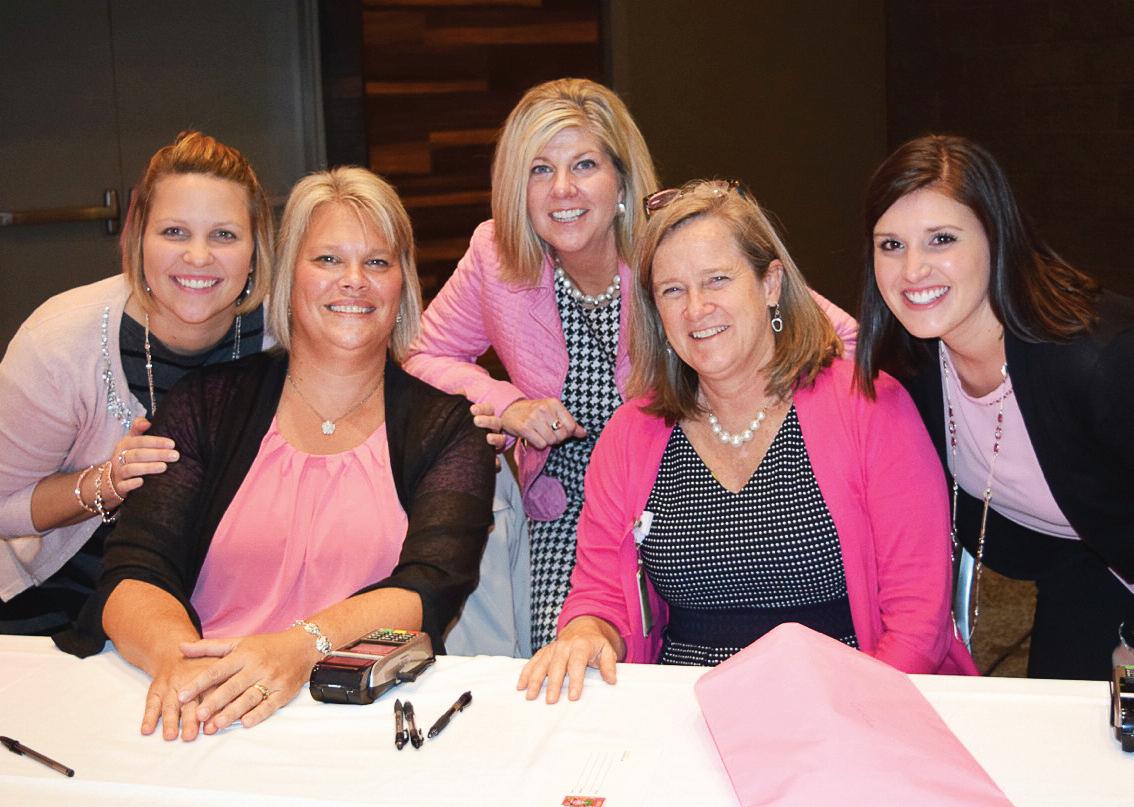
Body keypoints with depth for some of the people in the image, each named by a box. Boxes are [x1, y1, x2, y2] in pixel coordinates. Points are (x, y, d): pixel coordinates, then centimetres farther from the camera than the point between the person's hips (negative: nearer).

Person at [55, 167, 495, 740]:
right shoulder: (207, 405, 12)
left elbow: (431, 587, -7)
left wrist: (302, 648, -26)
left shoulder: (447, 425, 8)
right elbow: (133, 574, 2)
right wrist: (176, 654, -21)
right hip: (205, 718, 1)